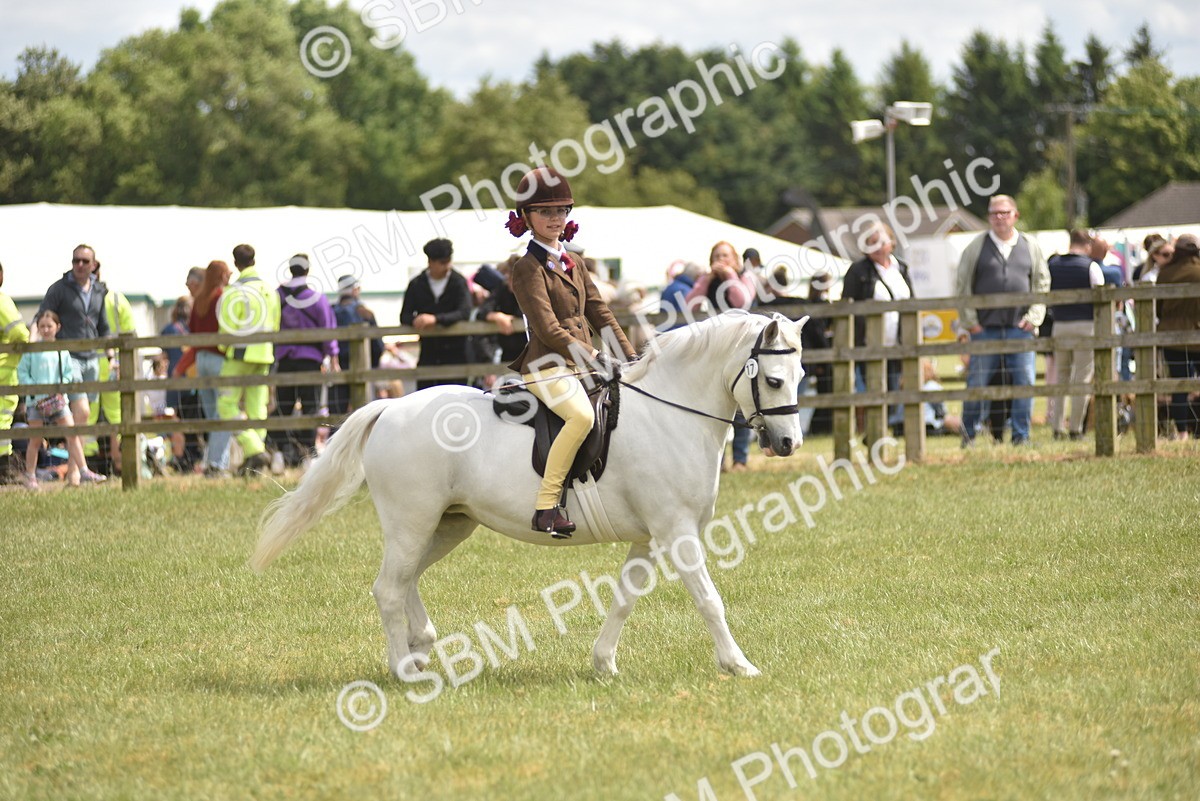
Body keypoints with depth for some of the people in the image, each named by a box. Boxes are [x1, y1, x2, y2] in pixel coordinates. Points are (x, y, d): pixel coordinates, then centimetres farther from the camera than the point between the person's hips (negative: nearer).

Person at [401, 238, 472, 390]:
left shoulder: (459, 282, -2)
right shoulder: (416, 285, 5)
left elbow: (464, 312, -15)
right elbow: (404, 317, 2)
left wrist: (436, 319, -30)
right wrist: (416, 321, -23)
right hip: (428, 352, 2)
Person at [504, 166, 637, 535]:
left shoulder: (574, 265, 19)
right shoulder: (528, 269, -7)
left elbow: (600, 314, 16)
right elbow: (548, 329, -16)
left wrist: (630, 357, 4)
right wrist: (593, 357, -23)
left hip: (582, 364, 9)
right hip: (547, 365, -9)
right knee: (581, 414, -34)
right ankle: (546, 506, -33)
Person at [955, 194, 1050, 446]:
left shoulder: (1030, 246, 9)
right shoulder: (977, 246, 4)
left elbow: (1042, 284, 14)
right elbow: (963, 287, 5)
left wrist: (1033, 317, 3)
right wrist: (969, 321, -1)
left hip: (1020, 329, 1)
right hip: (985, 329, -1)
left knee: (1024, 383, -2)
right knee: (976, 384, -1)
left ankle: (1021, 435, 5)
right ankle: (968, 436, 9)